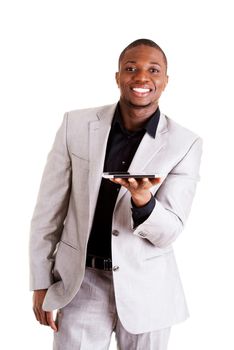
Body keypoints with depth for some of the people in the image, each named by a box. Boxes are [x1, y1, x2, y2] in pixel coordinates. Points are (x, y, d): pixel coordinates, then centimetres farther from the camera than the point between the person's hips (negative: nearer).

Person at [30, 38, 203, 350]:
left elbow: (167, 233, -10)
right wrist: (41, 284, 2)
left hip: (147, 287, 0)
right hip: (80, 280, 0)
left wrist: (142, 199, -31)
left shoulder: (186, 144, -9)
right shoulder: (76, 124, -5)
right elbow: (49, 209, 1)